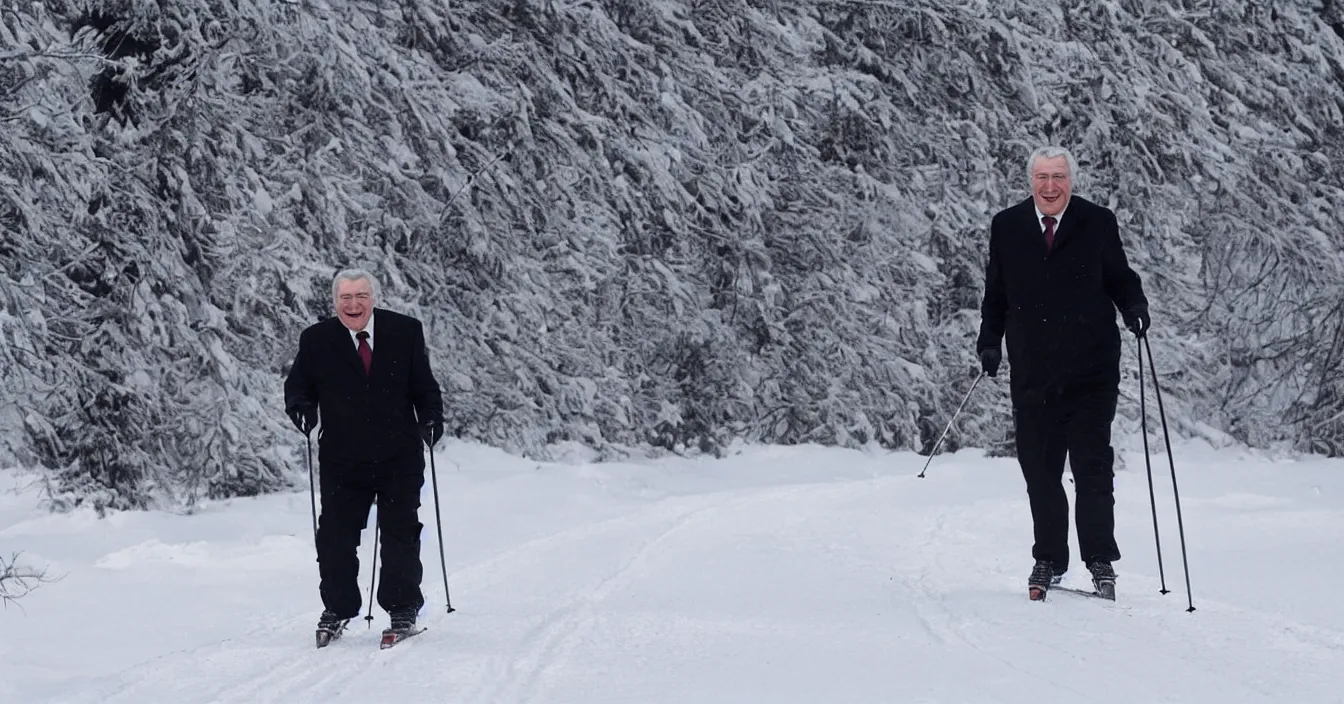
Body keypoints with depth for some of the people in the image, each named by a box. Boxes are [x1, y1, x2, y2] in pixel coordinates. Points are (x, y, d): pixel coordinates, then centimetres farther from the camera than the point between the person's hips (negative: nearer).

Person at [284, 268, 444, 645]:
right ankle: (336, 611, 18)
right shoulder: (316, 340, -1)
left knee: (401, 537, 4)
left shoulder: (405, 332, -1)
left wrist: (431, 420, -10)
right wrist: (302, 411, -13)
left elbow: (424, 386, 6)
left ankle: (402, 611, 16)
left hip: (398, 461, 0)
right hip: (342, 461, 0)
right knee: (335, 538, 3)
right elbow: (298, 387, 8)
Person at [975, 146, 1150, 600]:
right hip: (1032, 371, 2)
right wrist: (990, 340, 1)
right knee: (1039, 471, 6)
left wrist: (1133, 306, -12)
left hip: (1090, 370, -2)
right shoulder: (1006, 227, 7)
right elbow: (996, 294, 13)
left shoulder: (1097, 224, 2)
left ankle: (1100, 560, 7)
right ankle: (1048, 560, 17)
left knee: (1093, 468, -2)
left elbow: (1120, 279, 8)